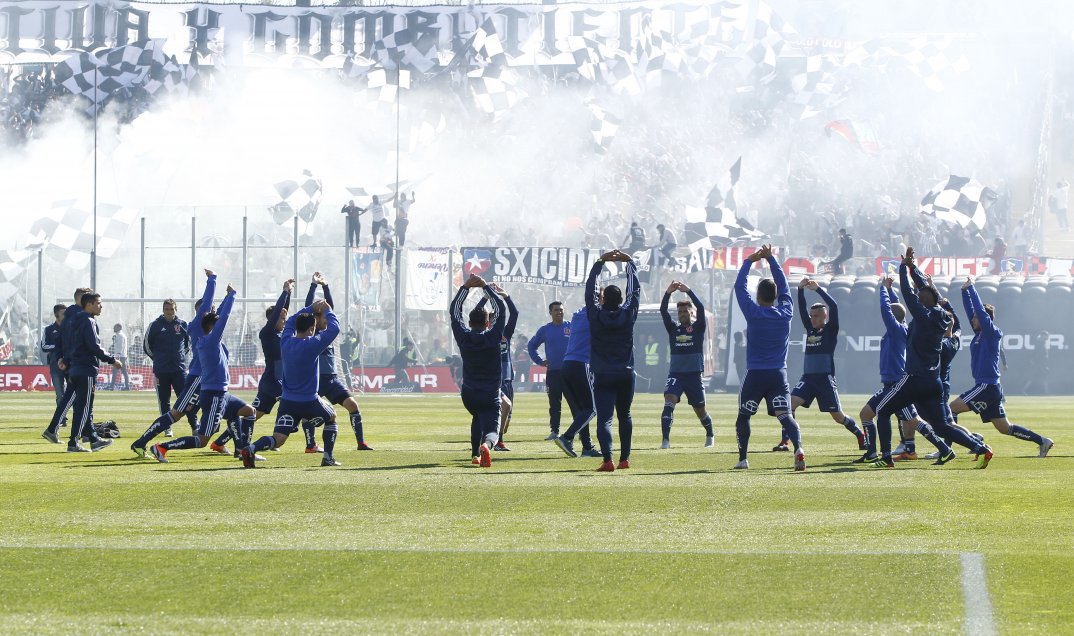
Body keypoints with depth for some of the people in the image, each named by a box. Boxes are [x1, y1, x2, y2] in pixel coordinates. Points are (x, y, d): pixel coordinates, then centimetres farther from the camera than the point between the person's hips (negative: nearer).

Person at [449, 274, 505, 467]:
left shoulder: (463, 337, -3)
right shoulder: (492, 337, -9)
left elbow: (454, 310, 8)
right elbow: (502, 308, -2)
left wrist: (466, 287, 5)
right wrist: (486, 286, 1)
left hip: (468, 393, 4)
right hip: (490, 395, -4)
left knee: (478, 418, 32)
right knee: (491, 428, -11)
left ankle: (475, 454, 28)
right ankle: (486, 445, -45)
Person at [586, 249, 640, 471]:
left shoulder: (596, 315, -7)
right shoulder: (627, 314, -4)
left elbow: (590, 289, 4)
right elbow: (635, 289, 8)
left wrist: (601, 261, 10)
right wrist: (629, 261, 20)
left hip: (603, 377, -2)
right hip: (626, 376, 2)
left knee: (604, 418, -10)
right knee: (624, 416, 19)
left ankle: (607, 459, -29)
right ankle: (624, 459, 23)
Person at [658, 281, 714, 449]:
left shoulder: (698, 327, 2)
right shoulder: (673, 329, 7)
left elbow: (701, 308, -14)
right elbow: (663, 311, -6)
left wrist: (688, 291, -22)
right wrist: (668, 292, -20)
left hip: (694, 375, -1)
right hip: (675, 374, 1)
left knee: (700, 410, 11)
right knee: (669, 402, -22)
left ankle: (710, 436, 38)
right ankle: (665, 440, -26)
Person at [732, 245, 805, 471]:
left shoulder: (753, 313, -7)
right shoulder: (786, 313, 1)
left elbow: (739, 287, 2)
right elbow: (783, 286, 15)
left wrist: (749, 261, 11)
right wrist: (771, 259, 19)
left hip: (755, 375, -2)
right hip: (778, 374, 2)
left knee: (743, 416, 16)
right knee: (785, 415, -9)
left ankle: (743, 458, 14)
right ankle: (798, 448, -33)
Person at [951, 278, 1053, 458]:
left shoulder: (992, 333, -8)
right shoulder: (979, 333, 13)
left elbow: (980, 310, -15)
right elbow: (970, 310, 16)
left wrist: (971, 288, -9)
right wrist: (965, 290, 7)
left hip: (988, 387, -10)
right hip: (987, 388, 10)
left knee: (952, 408, -12)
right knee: (1005, 428, 12)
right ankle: (1042, 441, 15)